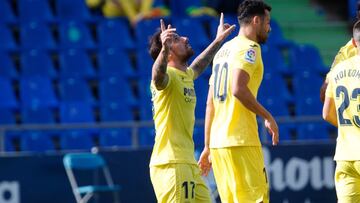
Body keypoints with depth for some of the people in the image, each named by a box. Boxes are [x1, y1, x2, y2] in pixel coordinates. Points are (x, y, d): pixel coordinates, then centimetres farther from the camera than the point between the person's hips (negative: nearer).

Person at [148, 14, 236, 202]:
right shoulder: (168, 76, -12)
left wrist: (218, 40, 51)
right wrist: (164, 49, -55)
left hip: (188, 163, 10)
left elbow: (198, 65, 41)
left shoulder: (186, 75, 18)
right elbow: (158, 76, -37)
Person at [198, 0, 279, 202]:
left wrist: (208, 147, 21)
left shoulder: (224, 50, 20)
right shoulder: (249, 47, -6)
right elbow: (238, 90, -21)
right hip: (240, 141, -9)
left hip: (218, 141, 9)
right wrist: (268, 117, -11)